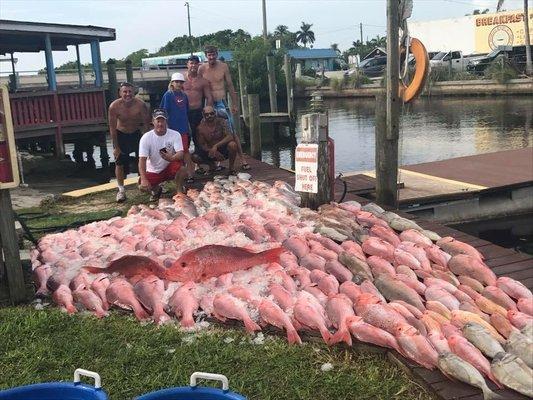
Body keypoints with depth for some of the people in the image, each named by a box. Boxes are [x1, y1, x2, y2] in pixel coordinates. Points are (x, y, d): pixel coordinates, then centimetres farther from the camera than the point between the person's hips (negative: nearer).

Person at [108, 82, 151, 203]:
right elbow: (112, 128, -16)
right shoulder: (114, 106, -24)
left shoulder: (141, 104, -24)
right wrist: (116, 147, -13)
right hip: (121, 135, 0)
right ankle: (121, 190, 13)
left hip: (137, 133, 1)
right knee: (119, 163, 1)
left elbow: (146, 124, -14)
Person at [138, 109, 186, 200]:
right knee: (142, 186, -26)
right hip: (153, 172, 1)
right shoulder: (146, 137, -12)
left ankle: (179, 191, -8)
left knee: (180, 165, -33)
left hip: (169, 169, -1)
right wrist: (144, 179, -34)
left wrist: (172, 158, -50)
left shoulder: (175, 135, -12)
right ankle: (156, 189, 12)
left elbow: (180, 154, -25)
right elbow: (142, 160, -19)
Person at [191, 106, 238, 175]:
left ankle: (231, 166, -7)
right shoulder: (201, 127, -8)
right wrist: (211, 151, -25)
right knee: (195, 157, -22)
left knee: (232, 144, -35)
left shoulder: (221, 122, -12)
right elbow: (201, 145, -5)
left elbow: (230, 137, -23)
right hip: (210, 150, 2)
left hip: (224, 149, -2)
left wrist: (216, 146, -34)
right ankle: (211, 164, 11)